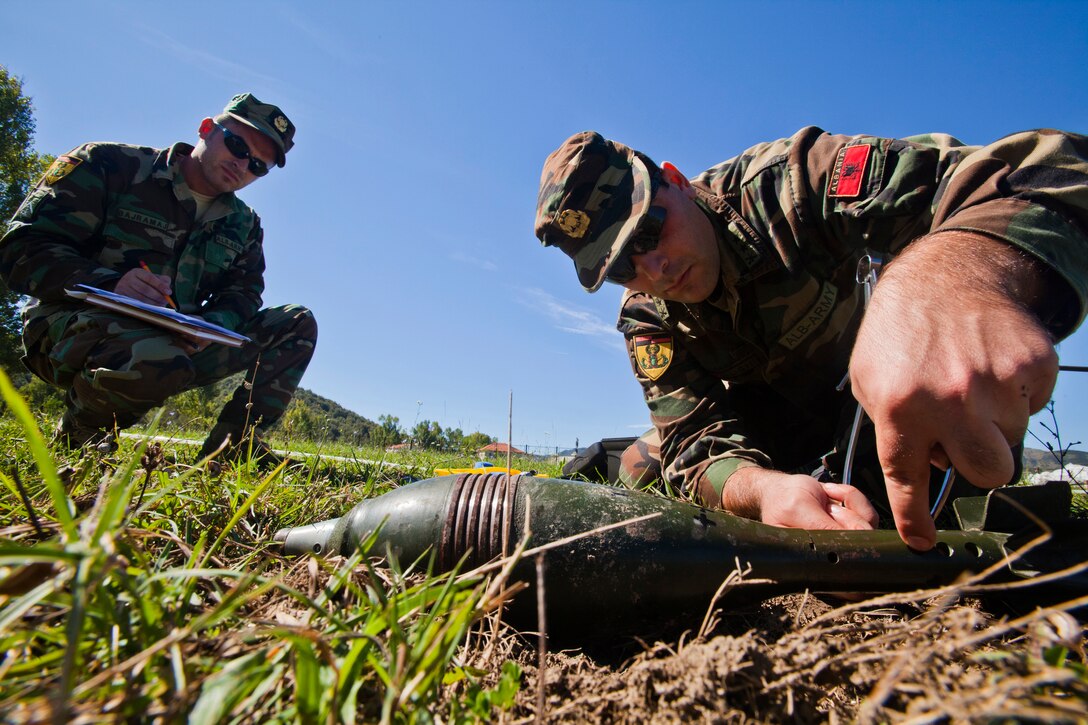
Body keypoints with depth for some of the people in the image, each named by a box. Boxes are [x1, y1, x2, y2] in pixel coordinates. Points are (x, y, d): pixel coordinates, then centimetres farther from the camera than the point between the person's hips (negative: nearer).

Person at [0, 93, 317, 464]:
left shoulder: (243, 225, 12)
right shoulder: (110, 166, -4)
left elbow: (243, 292, 3)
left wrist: (213, 324, -21)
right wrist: (109, 283, -31)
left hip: (176, 339, 6)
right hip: (73, 323, -5)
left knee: (297, 324, -5)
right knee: (157, 361, -42)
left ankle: (232, 443, -7)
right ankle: (78, 433, -6)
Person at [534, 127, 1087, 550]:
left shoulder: (781, 182, -29)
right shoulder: (647, 323, -17)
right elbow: (699, 444, -26)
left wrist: (943, 274, -64)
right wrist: (763, 488, -50)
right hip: (767, 429, 2)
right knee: (636, 475, -8)